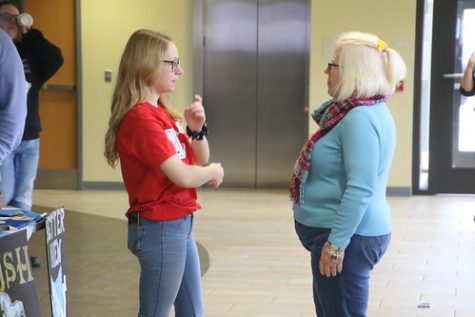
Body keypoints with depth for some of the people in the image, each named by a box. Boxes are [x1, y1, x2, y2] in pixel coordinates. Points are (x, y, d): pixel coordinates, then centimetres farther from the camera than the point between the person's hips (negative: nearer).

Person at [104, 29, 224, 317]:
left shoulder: (162, 112, 9)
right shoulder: (142, 118, -20)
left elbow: (200, 159, 13)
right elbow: (183, 176, -26)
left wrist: (197, 128, -6)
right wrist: (215, 171, -6)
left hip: (179, 224, 10)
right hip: (160, 228, -10)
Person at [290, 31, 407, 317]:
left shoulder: (360, 118, -22)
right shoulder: (365, 110, 10)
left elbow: (360, 189, -28)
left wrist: (336, 243, -25)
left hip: (348, 237, -11)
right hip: (346, 234, 11)